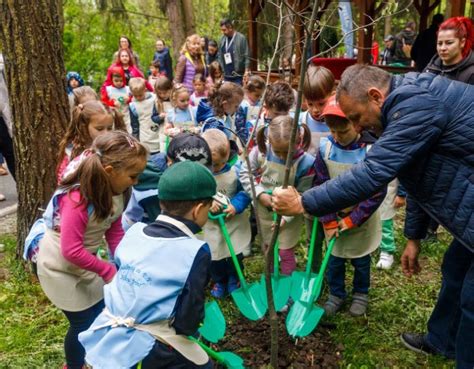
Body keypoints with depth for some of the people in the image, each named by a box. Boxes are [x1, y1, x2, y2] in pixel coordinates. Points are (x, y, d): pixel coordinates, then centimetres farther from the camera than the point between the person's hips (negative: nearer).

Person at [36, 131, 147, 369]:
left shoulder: (114, 191, -11)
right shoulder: (78, 200, -35)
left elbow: (114, 232, -5)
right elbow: (71, 251, -32)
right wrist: (108, 270, -24)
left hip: (84, 260, 7)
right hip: (60, 267, -7)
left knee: (104, 311, 17)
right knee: (84, 323, 6)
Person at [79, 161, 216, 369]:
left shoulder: (133, 232, -1)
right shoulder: (196, 251, -19)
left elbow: (120, 283, 10)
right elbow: (189, 321, -16)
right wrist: (191, 327, 8)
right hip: (146, 351, -6)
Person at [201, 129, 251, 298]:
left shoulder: (235, 171, -14)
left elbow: (245, 192, -6)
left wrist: (236, 206, -22)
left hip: (234, 222, 0)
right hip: (211, 226, 0)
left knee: (235, 255, 13)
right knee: (214, 256, 13)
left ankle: (234, 280, 43)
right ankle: (219, 281, 43)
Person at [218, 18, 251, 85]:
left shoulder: (241, 38, -7)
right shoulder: (222, 39, 9)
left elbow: (246, 57, -8)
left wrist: (246, 72, -13)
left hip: (238, 76, -5)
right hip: (226, 76, 5)